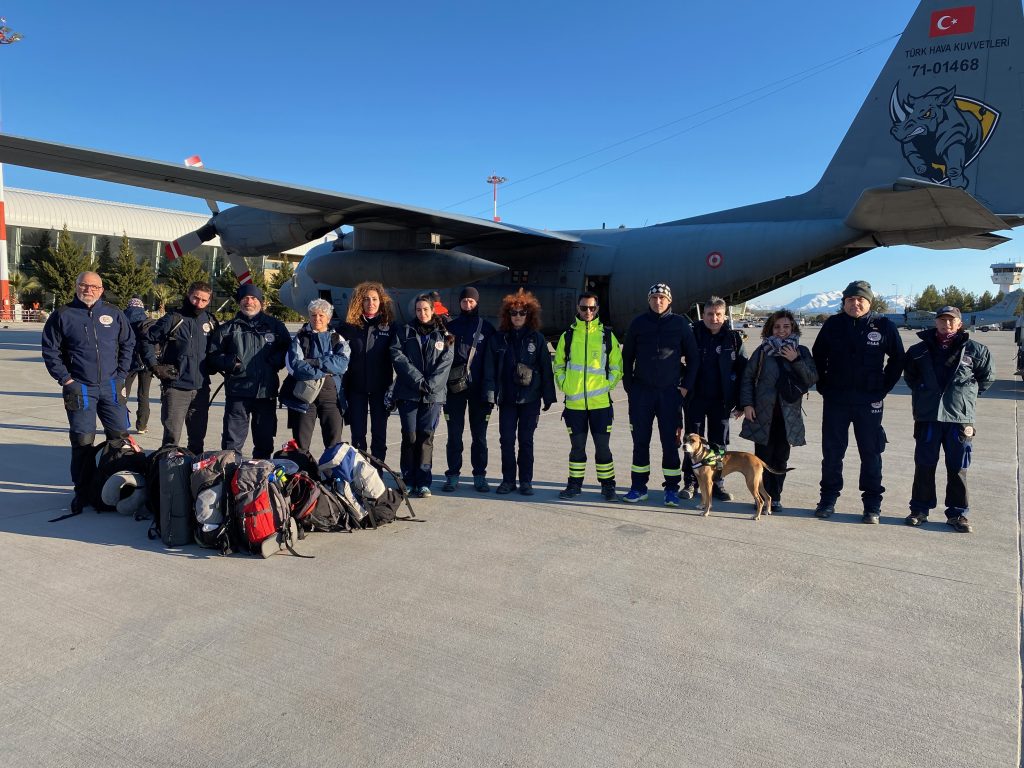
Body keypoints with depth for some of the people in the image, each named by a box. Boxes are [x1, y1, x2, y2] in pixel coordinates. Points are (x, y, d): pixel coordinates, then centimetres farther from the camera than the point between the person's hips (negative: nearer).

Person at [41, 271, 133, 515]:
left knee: (121, 436, 4)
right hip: (80, 388, -2)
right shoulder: (63, 316, 0)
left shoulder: (114, 314, 6)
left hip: (111, 386, 2)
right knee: (82, 440, -1)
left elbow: (128, 344, 11)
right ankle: (82, 490, 11)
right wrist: (65, 379, -6)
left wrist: (120, 375, 4)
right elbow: (50, 350, 2)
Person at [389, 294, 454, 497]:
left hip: (434, 394, 0)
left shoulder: (443, 335, 11)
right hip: (408, 393, 0)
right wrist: (418, 380, -12)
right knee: (409, 435, -1)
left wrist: (430, 384, -13)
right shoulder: (405, 332, 10)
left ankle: (423, 482, 3)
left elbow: (445, 363, 0)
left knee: (426, 436, -1)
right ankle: (408, 480, 8)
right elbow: (397, 355, -2)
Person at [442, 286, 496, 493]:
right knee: (454, 434, 3)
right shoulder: (451, 327, 8)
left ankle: (479, 475, 14)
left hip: (479, 388, 0)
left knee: (479, 435, 6)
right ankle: (453, 475, 11)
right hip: (455, 388, 1)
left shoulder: (487, 328, 5)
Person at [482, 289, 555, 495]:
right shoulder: (498, 339, 5)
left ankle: (526, 481, 14)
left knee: (526, 440, 4)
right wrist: (490, 393, -6)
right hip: (507, 398, 1)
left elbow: (546, 368, 3)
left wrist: (548, 396, 1)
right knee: (507, 440, 2)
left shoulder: (537, 339, 3)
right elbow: (490, 368, 3)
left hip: (530, 399, -1)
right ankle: (508, 480, 14)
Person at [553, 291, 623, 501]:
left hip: (600, 402, -1)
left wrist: (607, 386, -4)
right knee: (577, 447, 10)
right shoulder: (568, 336, 6)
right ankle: (575, 484, 21)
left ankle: (608, 485, 14)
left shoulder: (607, 335, 3)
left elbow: (617, 366, 8)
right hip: (574, 403, 1)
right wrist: (564, 386, 1)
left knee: (603, 446, 3)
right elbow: (558, 365, 14)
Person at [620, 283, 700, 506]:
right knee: (640, 441, 5)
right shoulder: (638, 323, 4)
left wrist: (686, 386, -1)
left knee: (670, 442, 2)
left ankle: (671, 489, 12)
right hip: (641, 391, 1)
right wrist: (629, 386, 3)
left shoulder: (680, 323, 1)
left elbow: (692, 357, 6)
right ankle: (638, 487, 14)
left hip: (670, 392, -1)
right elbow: (627, 357, 10)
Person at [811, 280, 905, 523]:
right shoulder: (833, 325, 3)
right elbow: (817, 356, 15)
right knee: (831, 452, 8)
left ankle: (872, 505, 13)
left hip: (869, 402, -1)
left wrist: (884, 388, 3)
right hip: (835, 400, 1)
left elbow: (897, 359, 9)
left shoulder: (883, 326, -2)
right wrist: (823, 386, 9)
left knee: (871, 453, 4)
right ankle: (828, 500, 19)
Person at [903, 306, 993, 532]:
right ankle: (920, 509, 17)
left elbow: (987, 377, 13)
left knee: (958, 469, 6)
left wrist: (967, 395, 9)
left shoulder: (974, 350, 1)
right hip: (927, 417, 1)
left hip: (960, 417, -1)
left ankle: (957, 513, 16)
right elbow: (909, 376, 20)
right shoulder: (920, 350, 5)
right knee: (924, 466, 7)